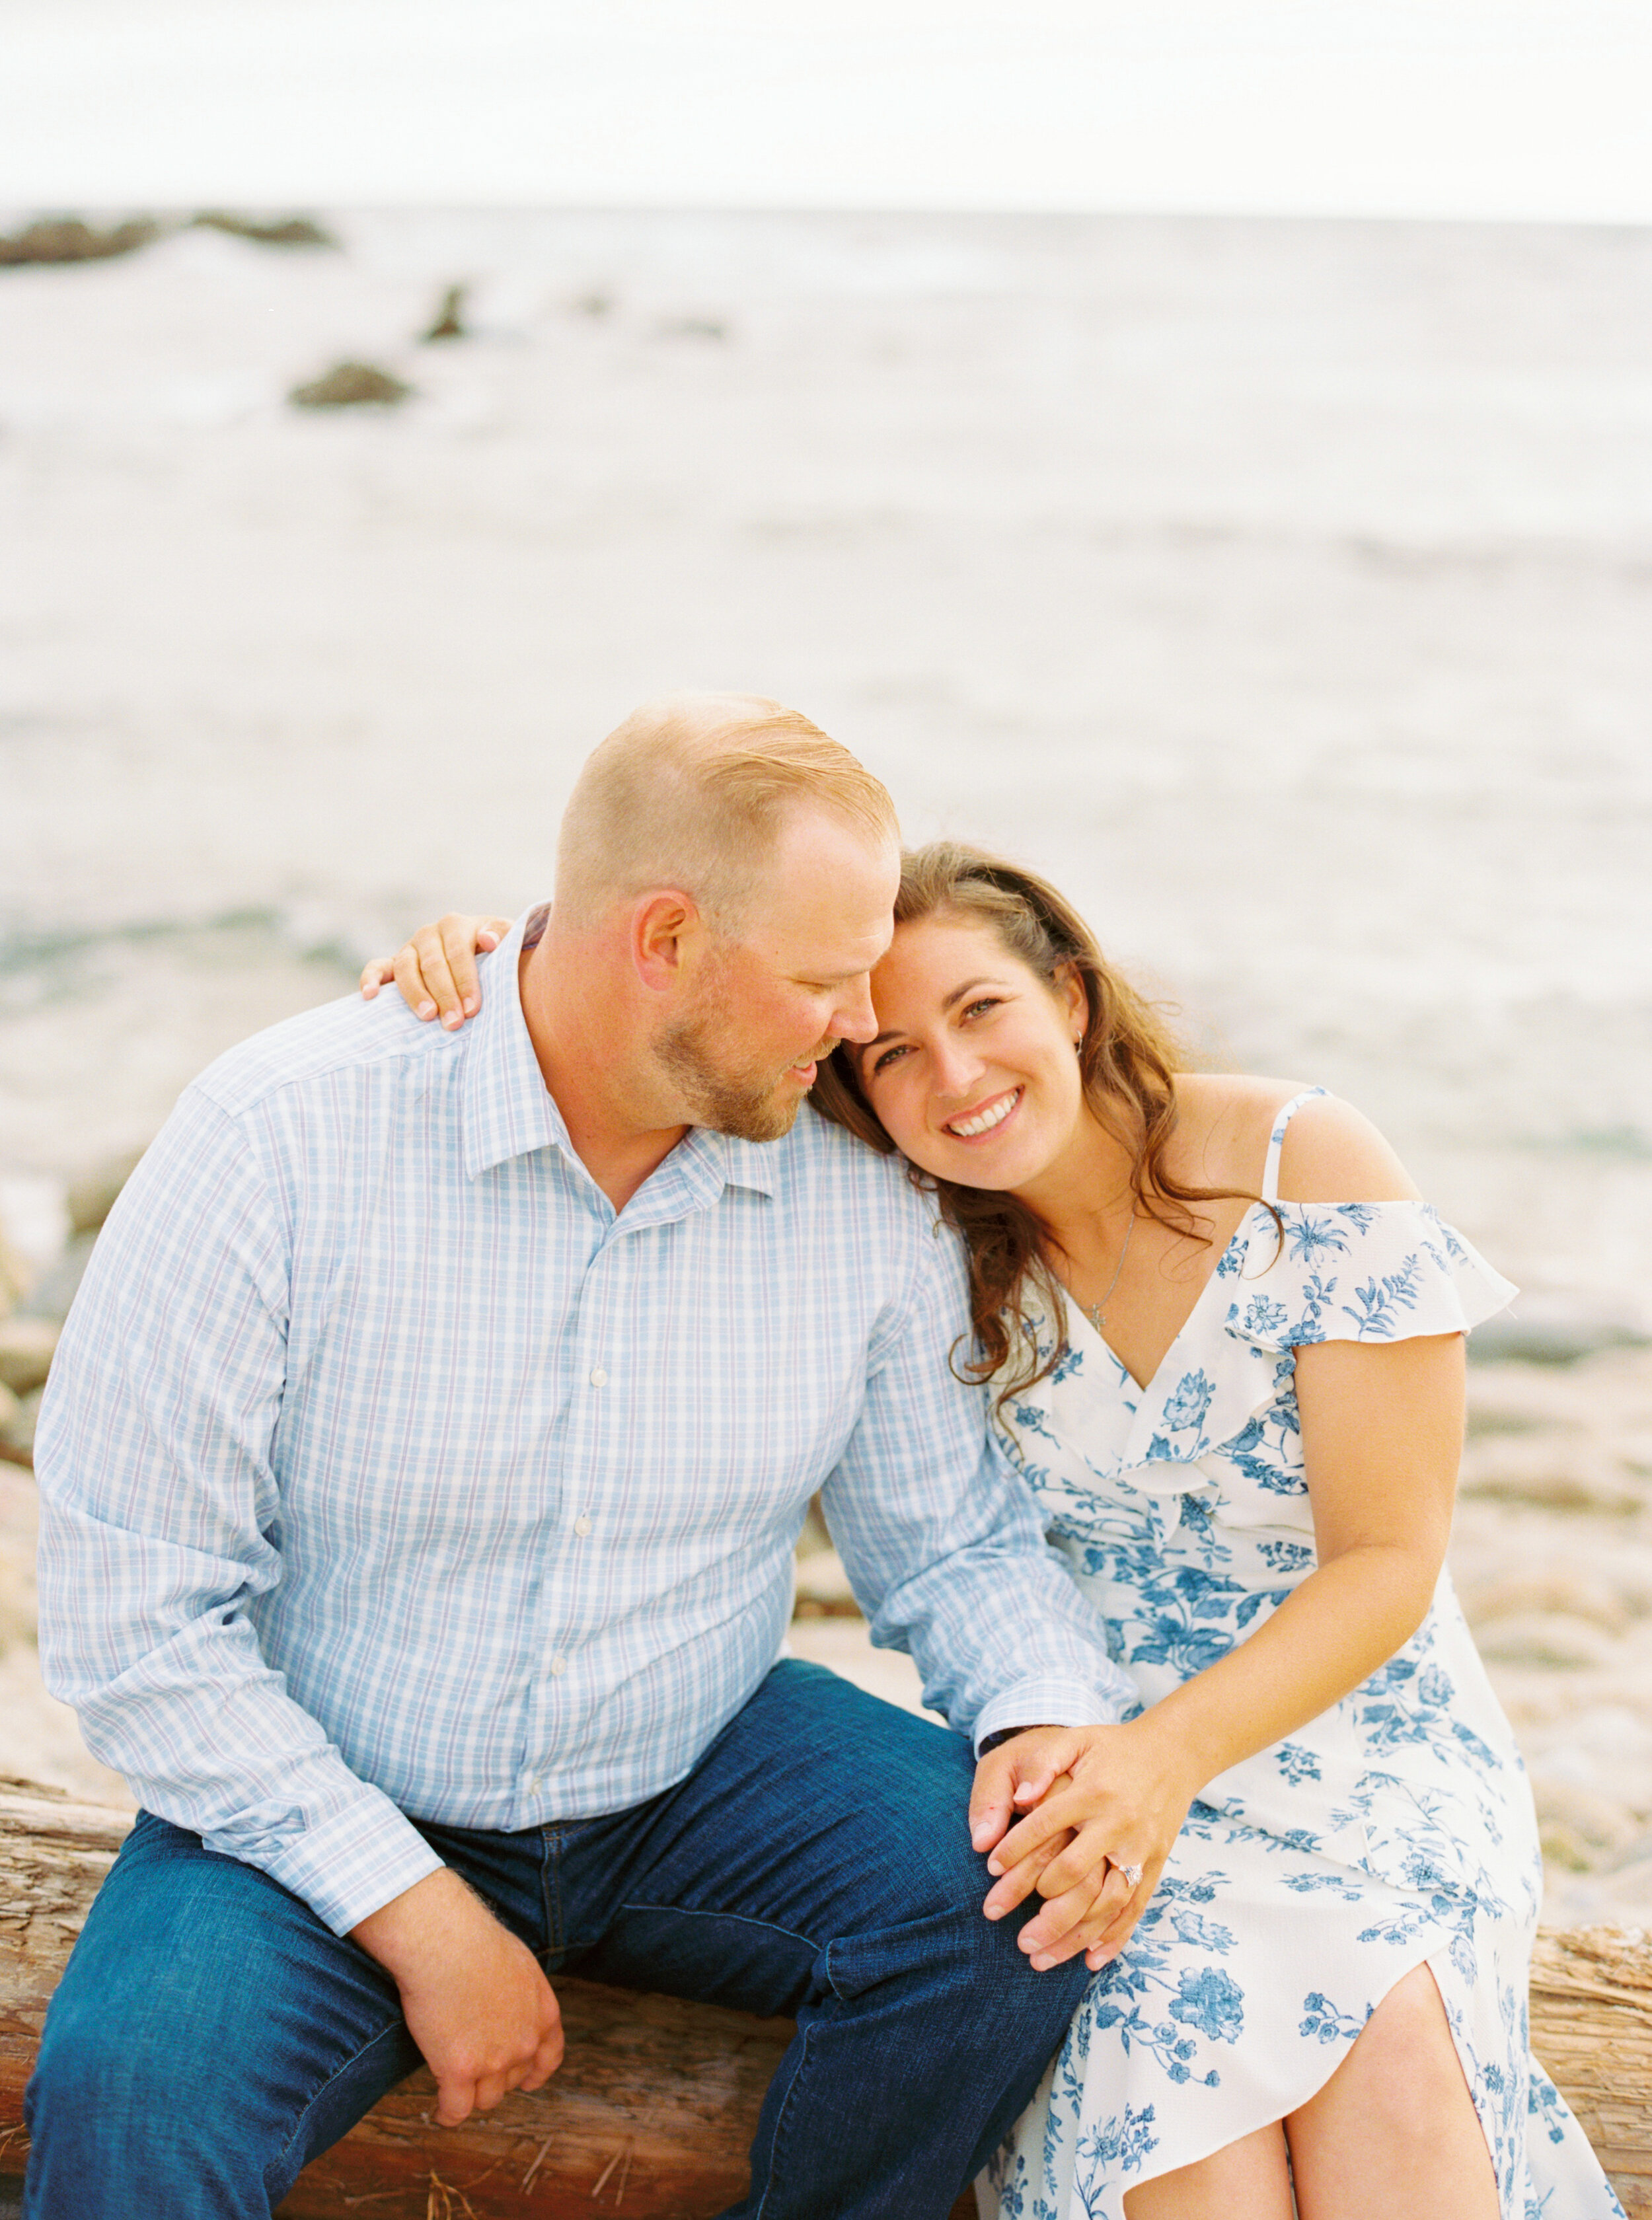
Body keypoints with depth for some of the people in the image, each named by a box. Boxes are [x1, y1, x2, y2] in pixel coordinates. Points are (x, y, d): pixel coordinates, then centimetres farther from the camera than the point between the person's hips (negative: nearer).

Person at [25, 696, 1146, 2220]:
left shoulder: (867, 1194, -7)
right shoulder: (285, 1137, -19)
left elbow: (955, 1543, 5)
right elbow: (135, 1612, -17)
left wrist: (1057, 1718, -19)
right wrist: (420, 1917, -19)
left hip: (692, 1781, 4)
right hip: (327, 1810, -4)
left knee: (1021, 1892, -19)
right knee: (131, 2097, -32)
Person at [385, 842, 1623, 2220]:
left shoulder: (1308, 1168, -10)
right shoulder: (921, 1237, -3)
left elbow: (1389, 1562, -10)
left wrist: (1169, 1753, -25)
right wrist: (486, 974, -18)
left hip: (1360, 1722, -1)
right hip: (1093, 1748, 1)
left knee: (1382, 2033, -32)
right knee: (1191, 2026, -31)